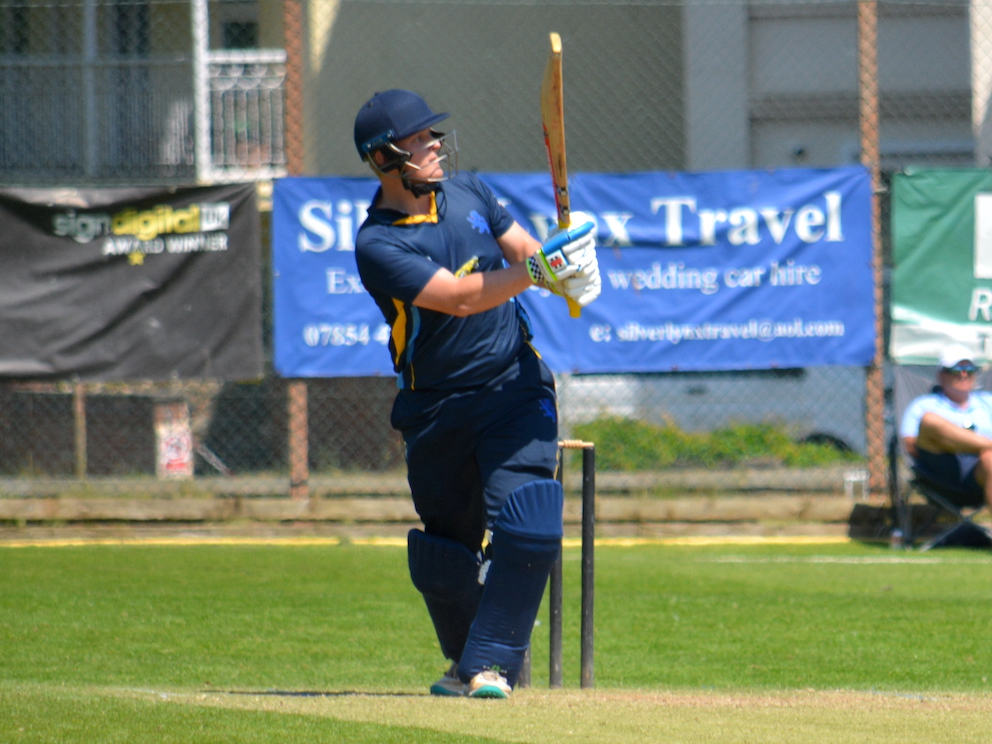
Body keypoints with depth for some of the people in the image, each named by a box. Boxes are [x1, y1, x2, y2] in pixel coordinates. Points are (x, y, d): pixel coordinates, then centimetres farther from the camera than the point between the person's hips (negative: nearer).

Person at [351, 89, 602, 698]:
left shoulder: (467, 192, 4)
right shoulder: (378, 244, -14)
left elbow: (525, 249, 10)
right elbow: (459, 297, -26)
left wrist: (569, 275, -14)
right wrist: (537, 270, -37)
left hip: (515, 388, 2)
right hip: (437, 412, -2)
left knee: (525, 521, -18)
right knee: (444, 550, 9)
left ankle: (490, 664, -14)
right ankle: (467, 660, 34)